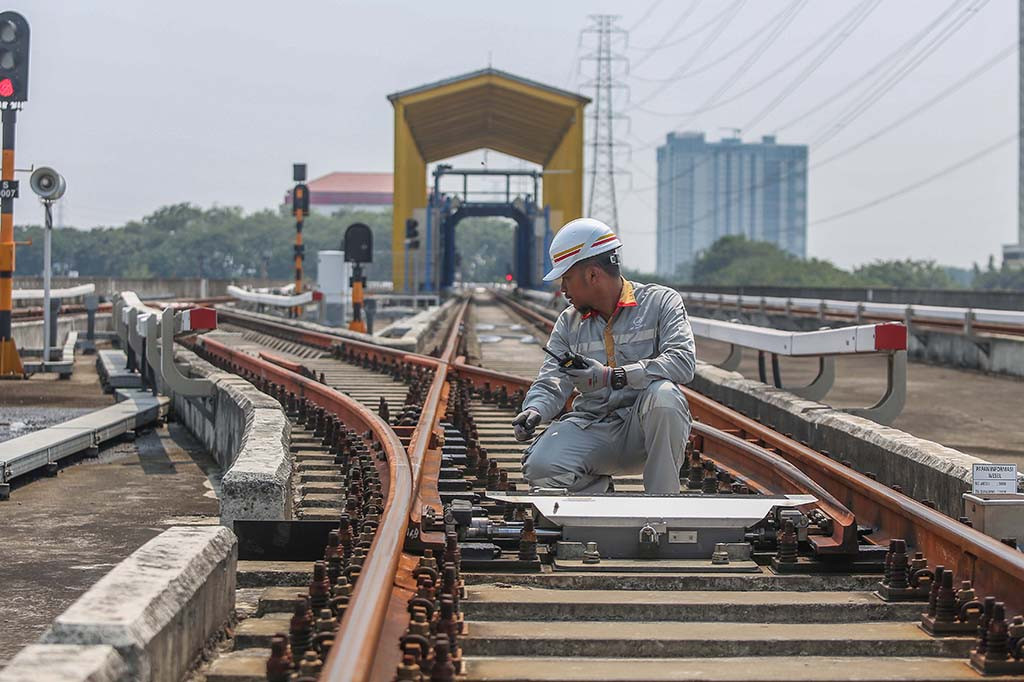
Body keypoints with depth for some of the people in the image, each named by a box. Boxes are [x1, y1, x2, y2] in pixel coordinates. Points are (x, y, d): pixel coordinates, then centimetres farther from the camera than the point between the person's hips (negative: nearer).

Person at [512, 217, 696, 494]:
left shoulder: (660, 301, -1)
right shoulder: (569, 322, 14)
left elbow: (683, 362, -17)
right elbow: (551, 382, 7)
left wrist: (611, 376, -26)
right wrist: (534, 411, -18)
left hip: (644, 428, -2)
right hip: (591, 427, 3)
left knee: (662, 395, -36)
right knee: (540, 468, -27)